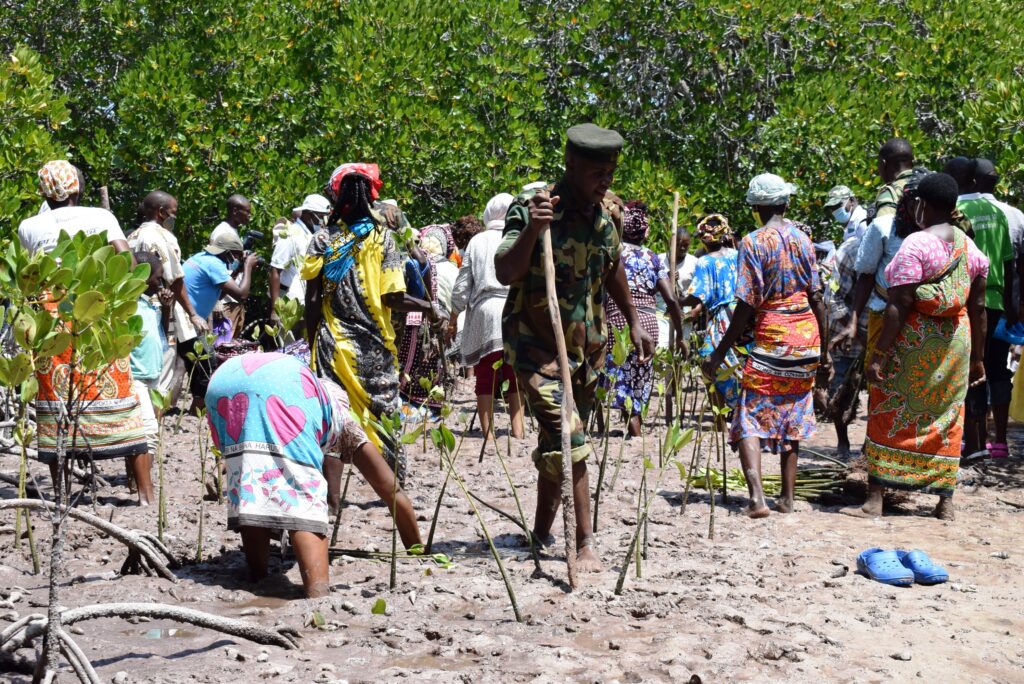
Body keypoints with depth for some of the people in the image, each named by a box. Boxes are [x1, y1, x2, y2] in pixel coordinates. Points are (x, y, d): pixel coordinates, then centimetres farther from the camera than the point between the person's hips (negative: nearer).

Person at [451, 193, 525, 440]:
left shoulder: (477, 241, 7)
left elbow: (462, 285, 7)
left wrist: (454, 313, 18)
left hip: (483, 312, 1)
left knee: (486, 377, 5)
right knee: (516, 375, 7)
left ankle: (487, 432, 4)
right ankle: (517, 430, 1)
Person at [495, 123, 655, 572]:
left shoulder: (602, 216, 3)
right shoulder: (531, 209, -16)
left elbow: (612, 269, 22)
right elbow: (505, 273, -28)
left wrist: (634, 323, 29)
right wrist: (531, 228, -42)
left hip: (585, 346, 6)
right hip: (536, 344, -6)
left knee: (557, 447, 15)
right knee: (568, 441, -17)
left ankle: (542, 533, 29)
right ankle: (585, 546, -14)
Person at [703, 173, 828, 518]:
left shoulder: (754, 242, -8)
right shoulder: (803, 238, 7)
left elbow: (746, 307, -12)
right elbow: (817, 299, 6)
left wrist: (718, 355, -7)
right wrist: (824, 355, 12)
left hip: (771, 340, -5)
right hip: (807, 339, 5)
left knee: (749, 421, -2)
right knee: (792, 419, 15)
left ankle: (757, 497, -18)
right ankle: (787, 498, 18)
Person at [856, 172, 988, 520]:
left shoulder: (915, 244, -14)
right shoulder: (970, 247, 6)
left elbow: (900, 304, -18)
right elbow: (978, 307, 9)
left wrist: (878, 355, -17)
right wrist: (977, 357, 16)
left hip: (913, 339, -6)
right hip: (955, 342, 6)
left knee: (889, 414, 3)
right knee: (946, 418, 13)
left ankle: (875, 497, 3)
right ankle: (946, 501, 14)